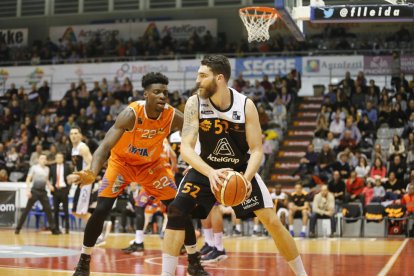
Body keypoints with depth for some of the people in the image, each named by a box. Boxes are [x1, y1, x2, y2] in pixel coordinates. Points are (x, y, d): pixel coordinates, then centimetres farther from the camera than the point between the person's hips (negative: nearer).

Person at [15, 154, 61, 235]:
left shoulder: (47, 169, 12)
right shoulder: (34, 168, -3)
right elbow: (28, 179, -5)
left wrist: (49, 185, 6)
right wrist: (28, 190, -15)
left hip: (43, 191, 4)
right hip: (34, 190, -4)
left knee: (48, 209, -1)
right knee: (27, 210, -2)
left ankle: (54, 229, 2)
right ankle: (18, 228, 6)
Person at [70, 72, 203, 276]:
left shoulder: (174, 117, -24)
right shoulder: (131, 114, -34)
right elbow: (105, 146, -39)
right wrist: (92, 173, -57)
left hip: (152, 164, 3)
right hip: (122, 162, -3)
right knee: (101, 210, -14)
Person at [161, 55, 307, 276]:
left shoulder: (246, 105, -18)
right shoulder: (194, 103, -17)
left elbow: (257, 150, -15)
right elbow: (186, 147, -22)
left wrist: (246, 178, -34)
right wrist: (210, 173, -39)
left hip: (241, 170, -1)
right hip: (206, 169, 1)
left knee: (272, 221, -7)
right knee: (176, 212, -18)